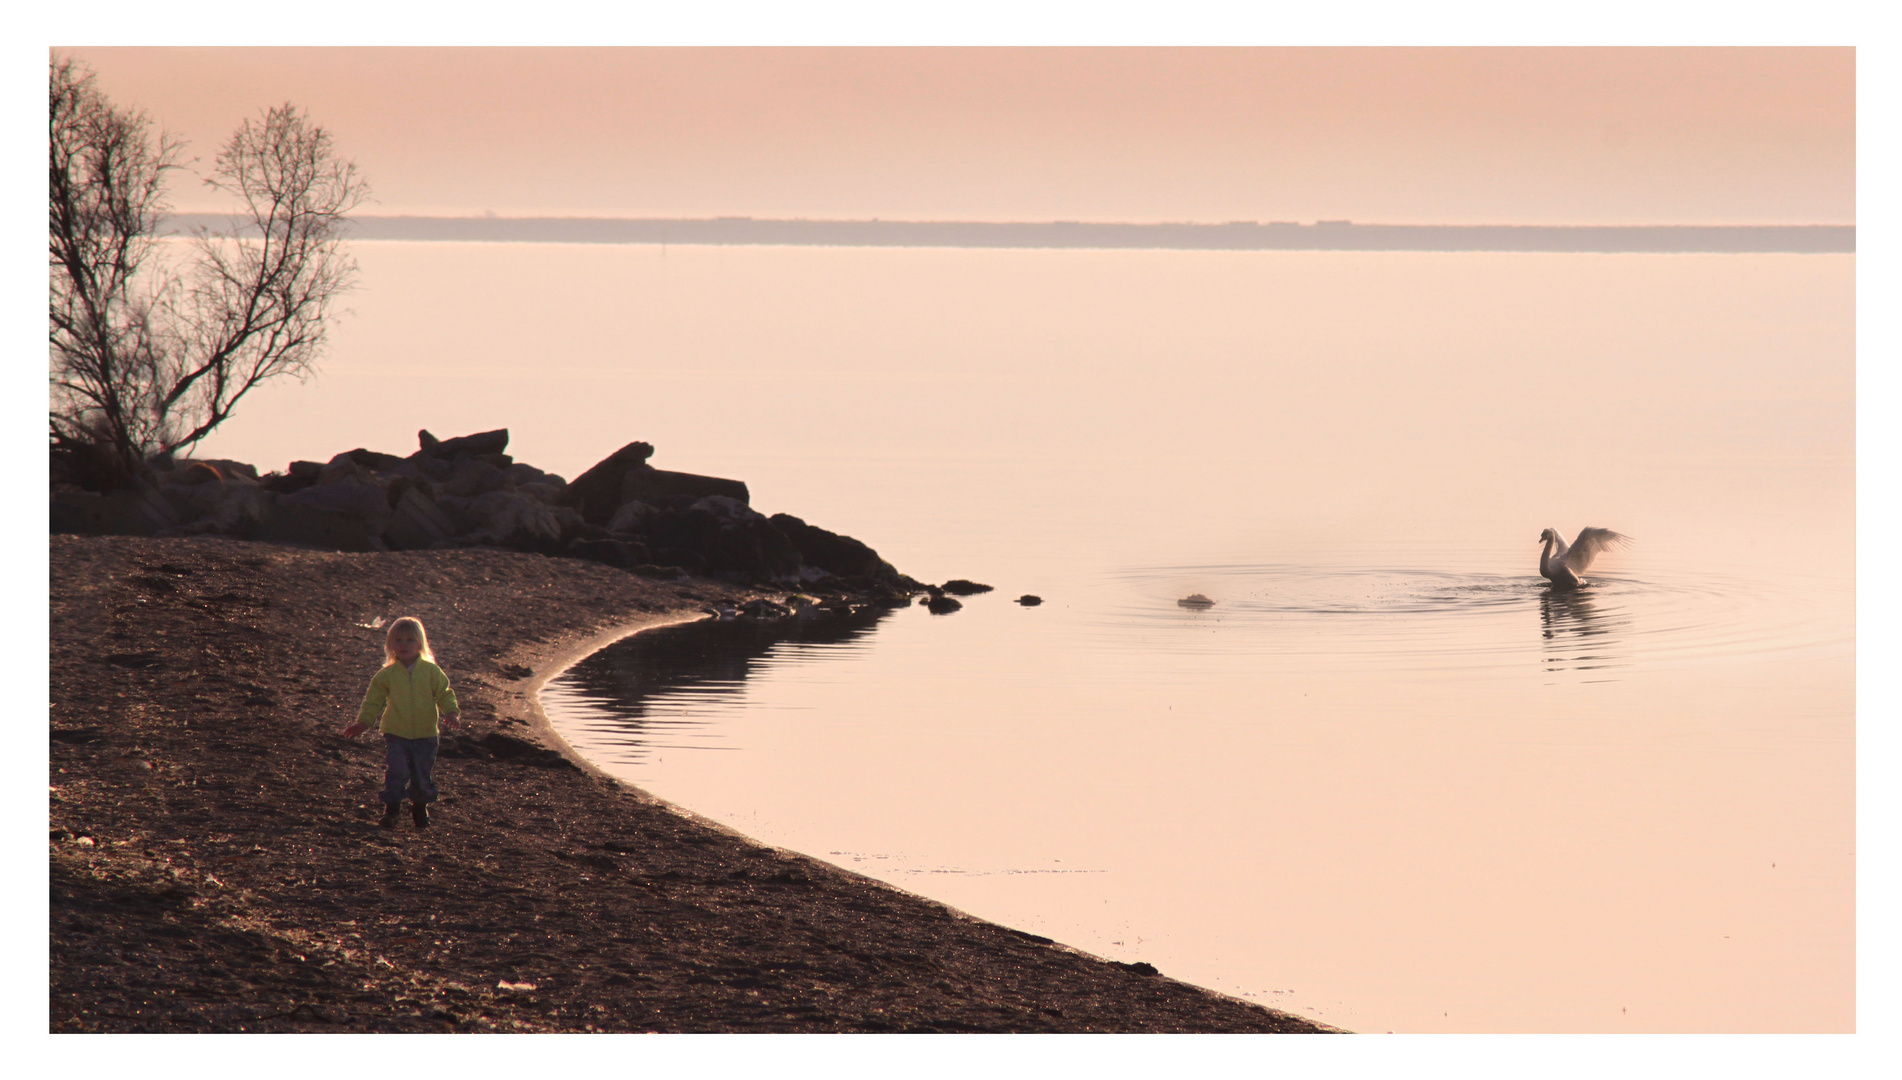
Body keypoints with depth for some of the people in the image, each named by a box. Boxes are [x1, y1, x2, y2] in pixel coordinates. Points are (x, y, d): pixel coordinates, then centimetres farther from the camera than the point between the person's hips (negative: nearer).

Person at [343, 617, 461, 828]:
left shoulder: (431, 671, 0)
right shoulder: (387, 674, 0)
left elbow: (444, 694, 4)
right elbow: (373, 700, 6)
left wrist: (452, 713, -12)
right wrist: (363, 722, -2)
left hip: (425, 734, 1)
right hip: (396, 733, -1)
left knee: (423, 775, 7)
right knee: (397, 772, -11)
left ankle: (420, 807, 29)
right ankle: (390, 810, -1)